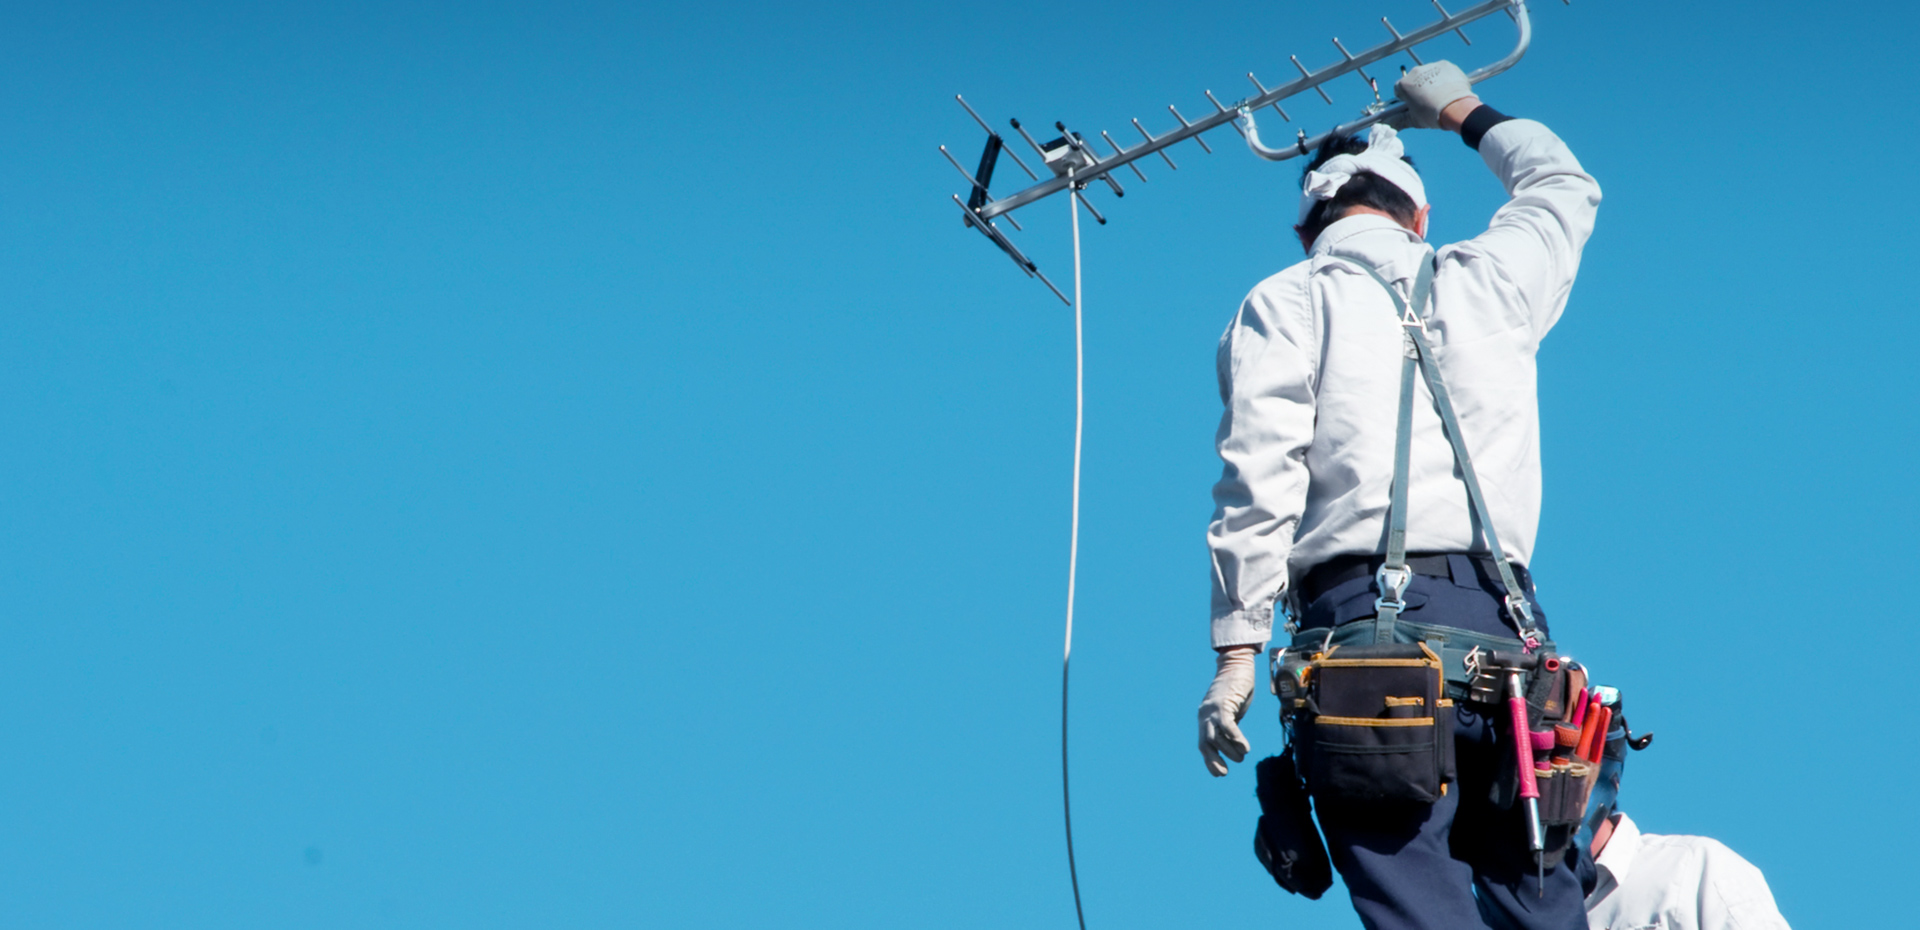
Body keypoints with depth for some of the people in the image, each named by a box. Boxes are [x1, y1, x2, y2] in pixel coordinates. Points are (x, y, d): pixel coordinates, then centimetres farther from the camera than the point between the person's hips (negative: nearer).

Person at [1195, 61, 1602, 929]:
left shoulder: (1283, 305, 10)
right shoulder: (1488, 278, 20)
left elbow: (1260, 479, -3)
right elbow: (1564, 187, 43)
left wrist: (1237, 645, -4)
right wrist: (1467, 113, 58)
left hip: (1364, 612, -3)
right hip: (1501, 613, 3)